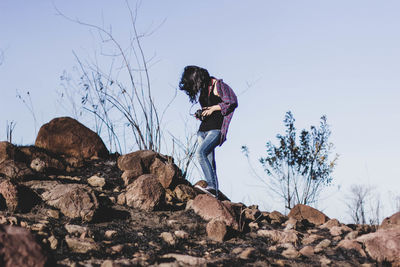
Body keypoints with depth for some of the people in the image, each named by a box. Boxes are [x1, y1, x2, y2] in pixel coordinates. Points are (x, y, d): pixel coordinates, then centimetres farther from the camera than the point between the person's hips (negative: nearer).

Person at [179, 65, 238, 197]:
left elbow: (233, 102, -10)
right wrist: (201, 114, 9)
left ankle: (212, 186, -30)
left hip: (216, 129, -8)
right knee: (209, 162, 1)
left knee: (200, 153, -25)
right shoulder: (203, 89, 17)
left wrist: (213, 108, -10)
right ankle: (214, 192, 0)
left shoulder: (217, 85, -5)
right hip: (203, 129, 8)